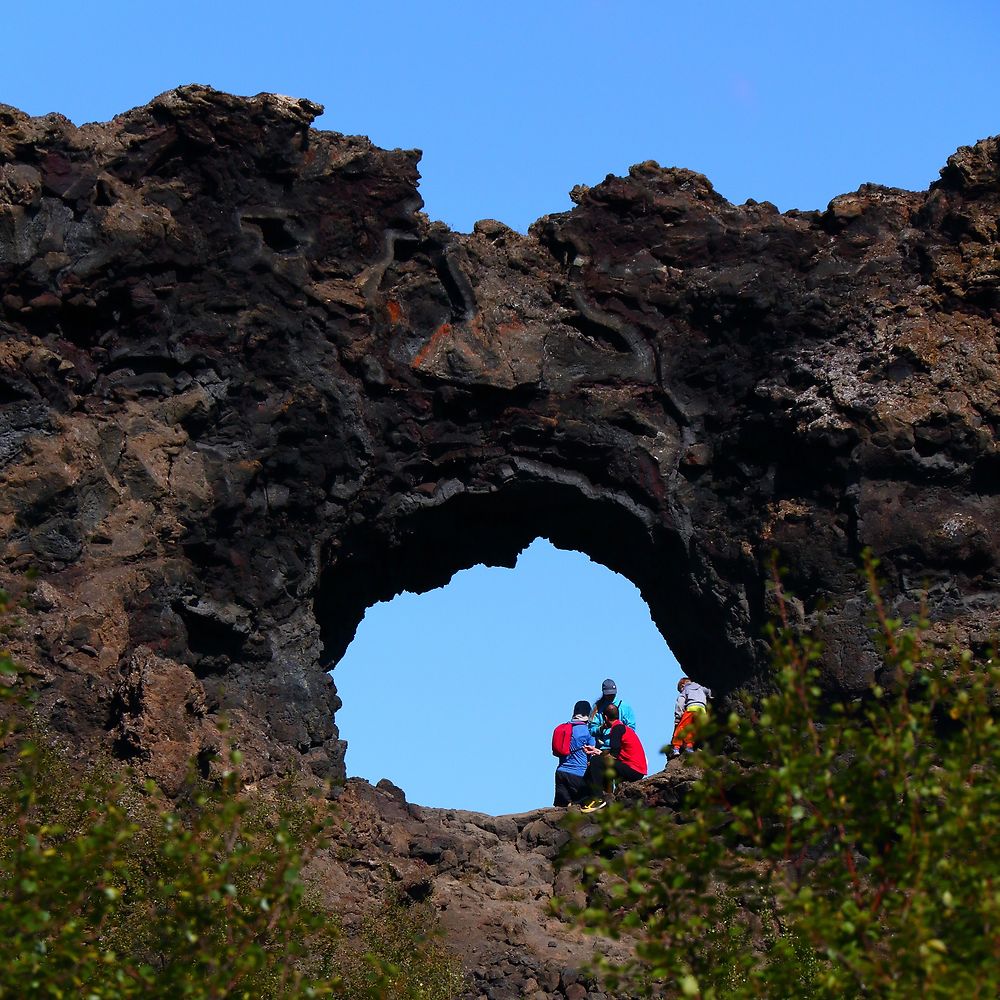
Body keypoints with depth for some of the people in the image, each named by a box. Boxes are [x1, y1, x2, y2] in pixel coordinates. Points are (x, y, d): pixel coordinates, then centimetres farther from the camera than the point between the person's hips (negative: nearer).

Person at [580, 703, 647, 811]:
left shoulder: (617, 728, -11)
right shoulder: (622, 727, 19)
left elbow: (614, 755, -16)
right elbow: (615, 753, 20)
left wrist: (596, 755, -3)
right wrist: (596, 751, 26)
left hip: (634, 771, -10)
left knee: (595, 762, -17)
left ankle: (598, 799, -20)